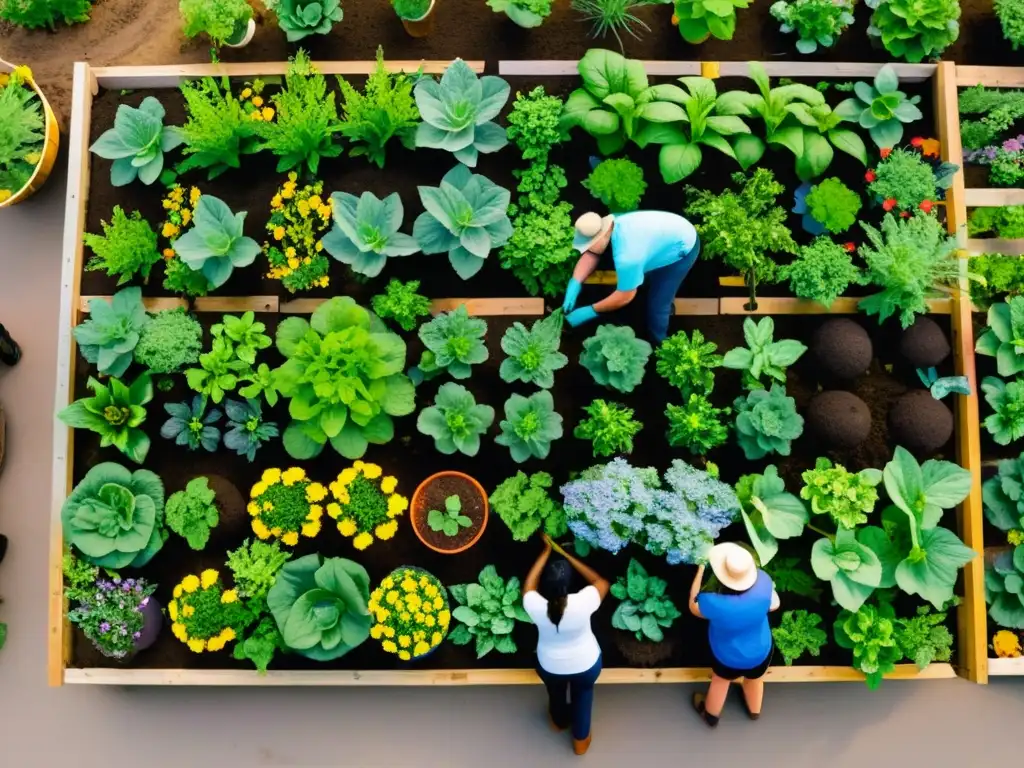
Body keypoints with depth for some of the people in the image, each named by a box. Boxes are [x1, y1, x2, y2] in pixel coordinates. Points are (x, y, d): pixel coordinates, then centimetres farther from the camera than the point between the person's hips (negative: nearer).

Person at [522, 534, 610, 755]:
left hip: (550, 667, 1)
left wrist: (546, 552, -6)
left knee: (556, 693, 34)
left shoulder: (535, 606, -32)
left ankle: (559, 722, 64)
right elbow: (601, 582, -14)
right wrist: (566, 555, -17)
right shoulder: (582, 602, -36)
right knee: (583, 694, 32)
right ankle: (581, 740, 47)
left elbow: (529, 585, -7)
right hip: (586, 664, -1)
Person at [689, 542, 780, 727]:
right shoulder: (763, 582, -33)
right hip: (761, 653, 3)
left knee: (720, 681, 31)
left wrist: (700, 570, -16)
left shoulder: (715, 603, -41)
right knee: (755, 680, 35)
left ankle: (711, 715, 59)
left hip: (728, 657, -3)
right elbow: (774, 605, -9)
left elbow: (693, 606, -16)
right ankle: (755, 711, 66)